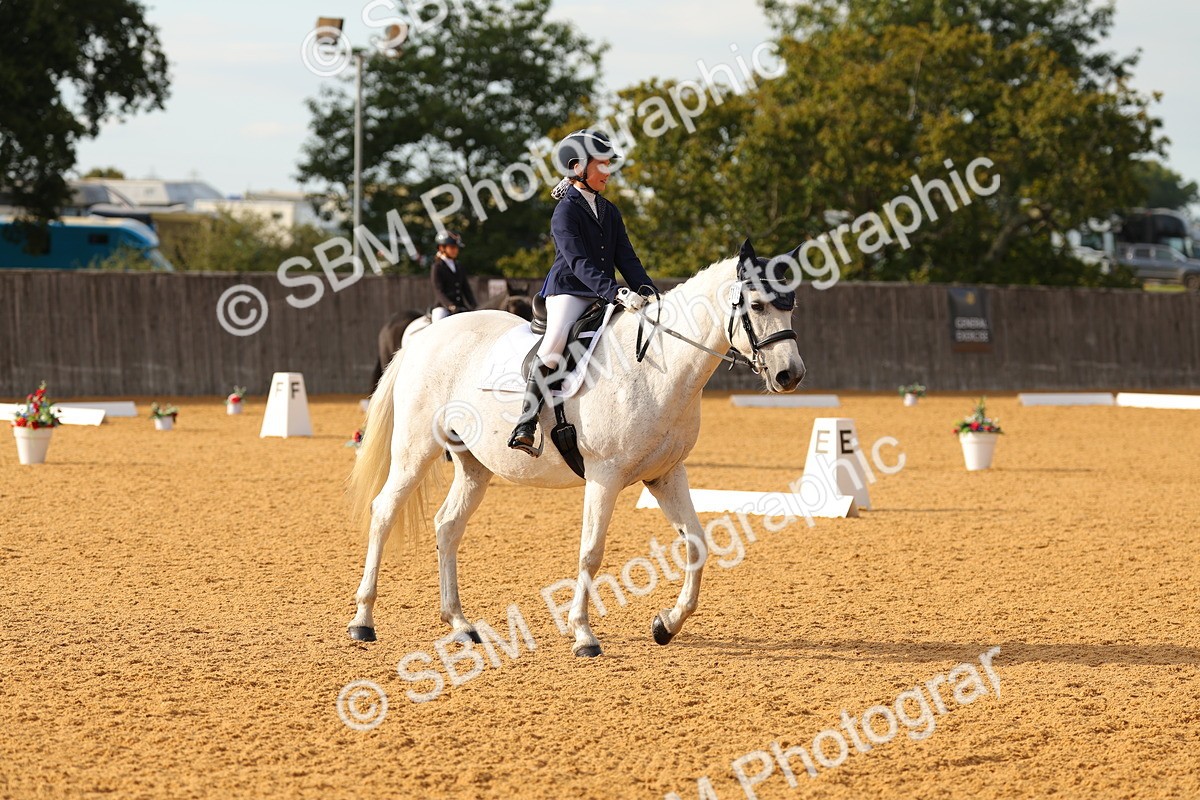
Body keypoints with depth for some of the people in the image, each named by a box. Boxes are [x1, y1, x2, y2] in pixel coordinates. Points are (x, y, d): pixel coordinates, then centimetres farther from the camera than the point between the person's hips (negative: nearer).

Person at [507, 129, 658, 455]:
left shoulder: (609, 212, 16)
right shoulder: (566, 212, -9)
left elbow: (626, 259, 12)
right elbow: (579, 263, -20)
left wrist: (649, 293, -4)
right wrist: (616, 293, -32)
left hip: (603, 296, 8)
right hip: (568, 291, -8)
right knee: (555, 342, -31)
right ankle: (525, 427, -35)